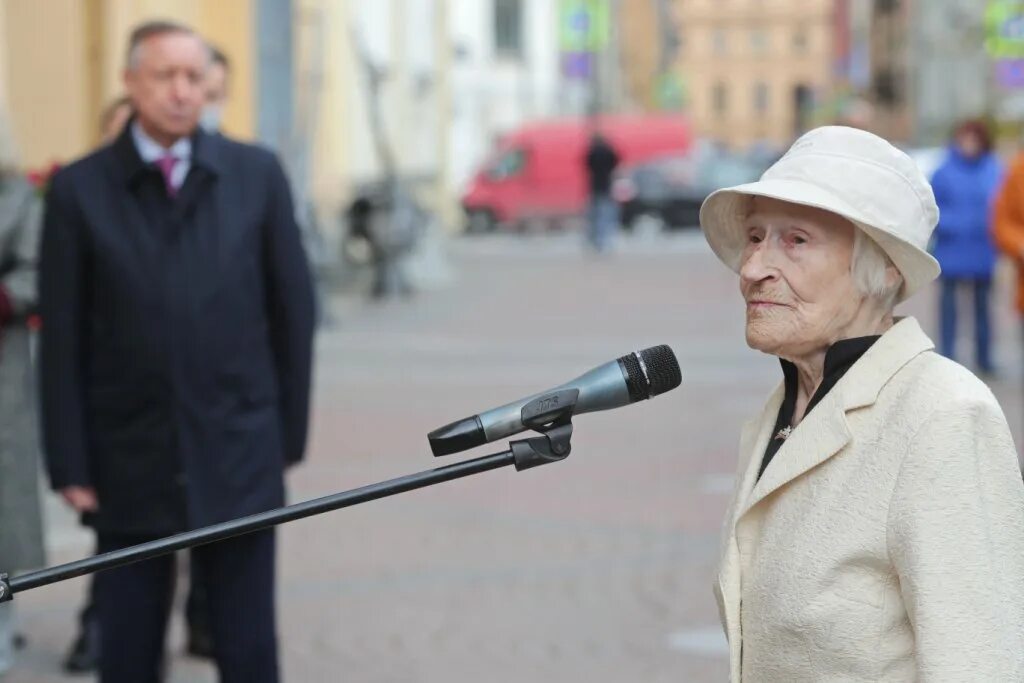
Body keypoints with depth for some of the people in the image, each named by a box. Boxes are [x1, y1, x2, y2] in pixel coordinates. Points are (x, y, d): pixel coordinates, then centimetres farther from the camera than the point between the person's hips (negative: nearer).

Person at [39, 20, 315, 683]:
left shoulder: (257, 174, 2)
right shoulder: (80, 190, -1)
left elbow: (293, 310, 5)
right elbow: (63, 339, -1)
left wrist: (291, 436, 4)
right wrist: (70, 465, -3)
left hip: (238, 457, 0)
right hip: (129, 462, 0)